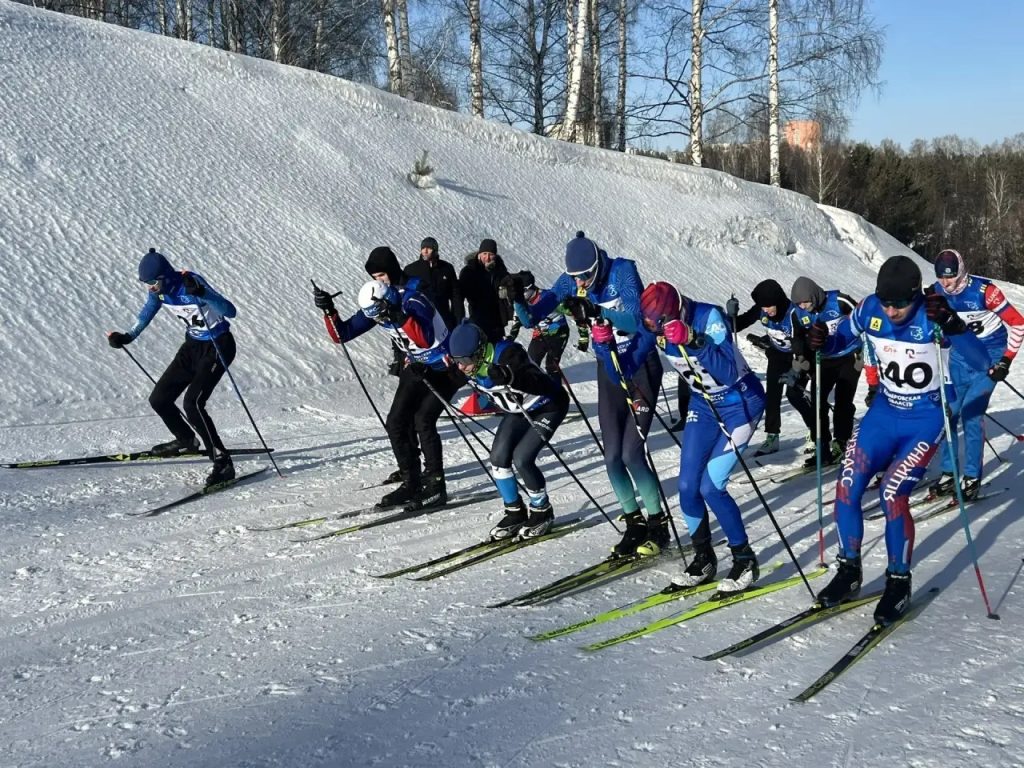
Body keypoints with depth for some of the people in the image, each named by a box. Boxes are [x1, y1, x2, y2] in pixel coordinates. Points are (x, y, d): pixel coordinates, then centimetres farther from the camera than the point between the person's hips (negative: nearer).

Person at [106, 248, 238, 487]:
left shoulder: (192, 283, -27)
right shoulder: (159, 291, -6)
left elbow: (230, 311, -37)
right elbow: (146, 314, 17)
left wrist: (200, 293, -49)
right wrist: (127, 337, 14)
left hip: (218, 347, -8)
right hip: (192, 345, 8)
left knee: (192, 404, -24)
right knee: (159, 400, 9)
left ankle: (223, 463, -19)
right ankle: (186, 440, 38)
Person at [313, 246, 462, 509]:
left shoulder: (411, 299, -26)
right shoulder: (376, 301, -4)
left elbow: (426, 339, -44)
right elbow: (342, 335, -3)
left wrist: (397, 315, -52)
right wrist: (329, 311, -18)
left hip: (445, 367, -8)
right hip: (417, 367, 8)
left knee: (422, 420, -19)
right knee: (396, 423, -2)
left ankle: (436, 486, -9)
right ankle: (411, 484, 8)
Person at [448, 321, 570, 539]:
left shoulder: (507, 354, -38)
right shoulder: (468, 368, -16)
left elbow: (539, 384, -51)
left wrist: (510, 377, -62)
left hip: (548, 407, -8)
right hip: (518, 411, 8)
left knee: (521, 458, -18)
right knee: (498, 458, -5)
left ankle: (542, 511, 6)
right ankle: (515, 513, 14)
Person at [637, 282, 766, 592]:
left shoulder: (709, 317, -29)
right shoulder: (655, 327, -13)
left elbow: (728, 373, -37)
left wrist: (692, 341, -47)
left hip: (740, 403, -6)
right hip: (704, 404, 6)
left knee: (710, 487, -13)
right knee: (688, 486, 0)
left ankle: (745, 560, 5)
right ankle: (704, 558, 20)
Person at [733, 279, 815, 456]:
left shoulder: (793, 313, -34)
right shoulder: (761, 310, -18)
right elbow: (741, 323, -7)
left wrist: (796, 371, -42)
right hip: (777, 355, 5)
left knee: (794, 394, -13)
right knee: (772, 395, -2)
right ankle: (772, 437, 4)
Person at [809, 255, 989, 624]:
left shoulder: (931, 316, -22)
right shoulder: (870, 309, -11)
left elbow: (979, 358, -30)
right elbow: (841, 339, 6)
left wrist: (952, 323, -47)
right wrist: (821, 340, -18)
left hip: (925, 418, -5)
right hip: (884, 411, 5)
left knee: (892, 494, -18)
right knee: (846, 488, -6)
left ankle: (899, 583, 2)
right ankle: (849, 572, 14)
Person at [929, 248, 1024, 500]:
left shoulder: (984, 290, -22)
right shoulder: (938, 292, -7)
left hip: (989, 356, -5)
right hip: (960, 355, 5)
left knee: (971, 414, -14)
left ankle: (972, 478, -3)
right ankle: (948, 473, 12)